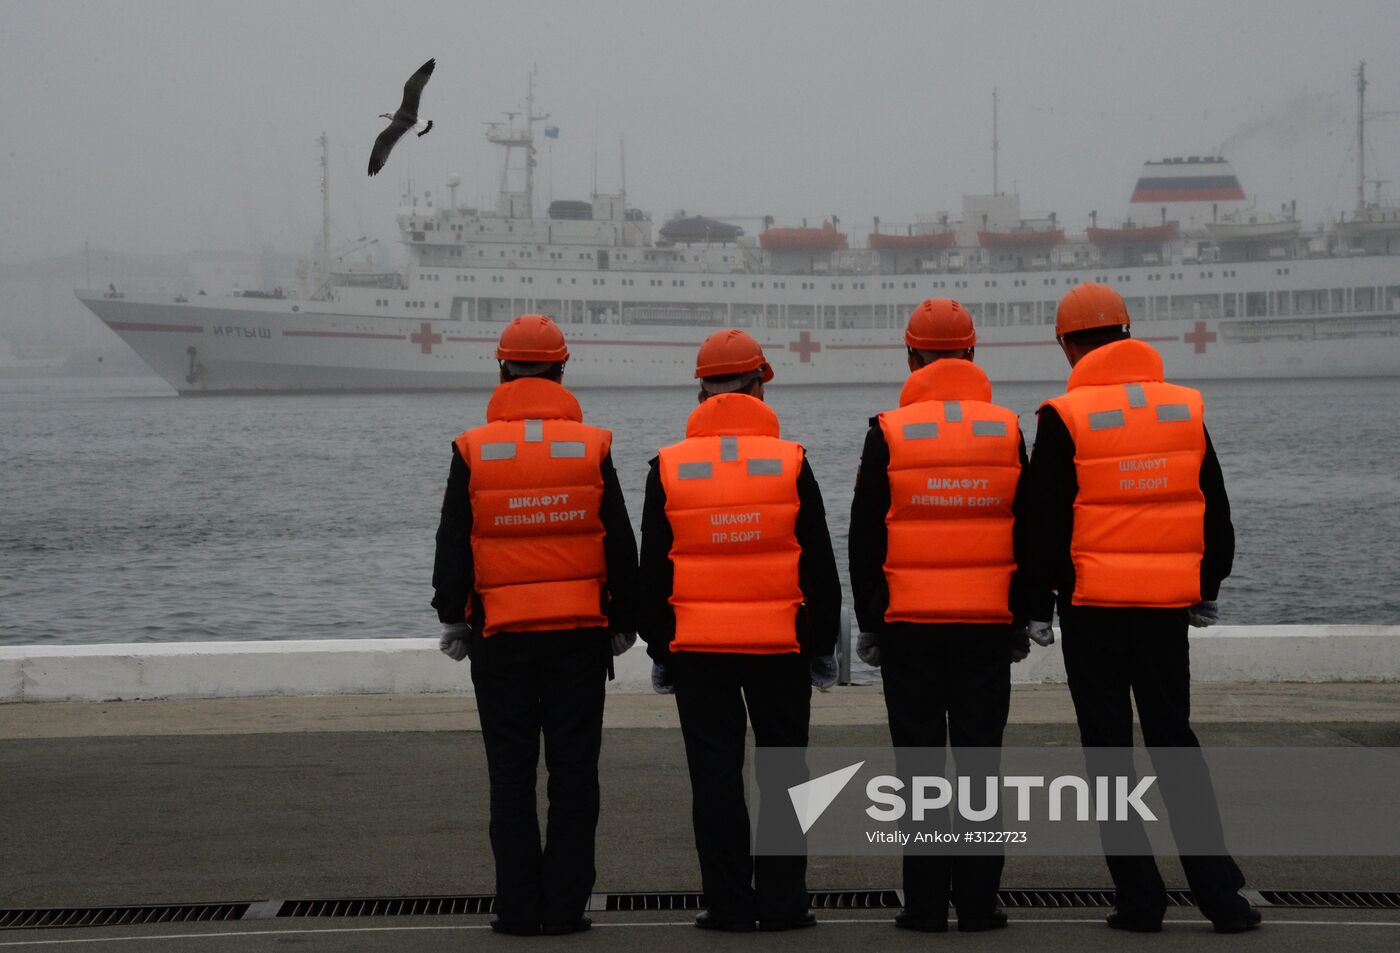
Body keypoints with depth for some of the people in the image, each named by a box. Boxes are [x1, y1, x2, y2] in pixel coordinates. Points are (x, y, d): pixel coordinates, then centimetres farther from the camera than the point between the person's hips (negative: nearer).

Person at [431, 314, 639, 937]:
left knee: (511, 774, 5)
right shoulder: (592, 448, -1)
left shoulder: (472, 452, -3)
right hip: (581, 632, 0)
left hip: (500, 635, 0)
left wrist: (452, 619, 11)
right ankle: (565, 904, 5)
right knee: (573, 770, 5)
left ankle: (519, 906, 6)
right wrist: (623, 623, 12)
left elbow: (452, 548, 1)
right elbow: (620, 548, 3)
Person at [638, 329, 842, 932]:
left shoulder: (668, 468, -1)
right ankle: (782, 900, 9)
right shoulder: (790, 462, -3)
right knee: (782, 768, 8)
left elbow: (653, 570, 4)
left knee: (715, 775, 4)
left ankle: (728, 903, 6)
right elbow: (818, 565, 1)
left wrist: (658, 648, 12)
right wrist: (823, 645, 10)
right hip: (781, 642, 0)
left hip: (697, 645, 0)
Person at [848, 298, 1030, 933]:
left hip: (908, 624, -1)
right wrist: (1024, 620, 15)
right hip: (988, 623, 2)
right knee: (979, 759, 6)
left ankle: (926, 902, 4)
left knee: (919, 762, 3)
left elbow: (865, 539, -1)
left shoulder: (889, 433, -2)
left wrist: (870, 623, 7)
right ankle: (978, 900, 6)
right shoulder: (1007, 430, 4)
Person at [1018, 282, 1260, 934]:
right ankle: (1220, 893, 6)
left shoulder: (1065, 418, -7)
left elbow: (1045, 522, -6)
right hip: (1169, 606, 4)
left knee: (1109, 748, 5)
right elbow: (1215, 511, 11)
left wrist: (1039, 606, 3)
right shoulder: (1186, 408, 5)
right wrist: (1209, 587, 22)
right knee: (1175, 740, 12)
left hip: (1093, 608, -3)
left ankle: (1140, 897, 5)